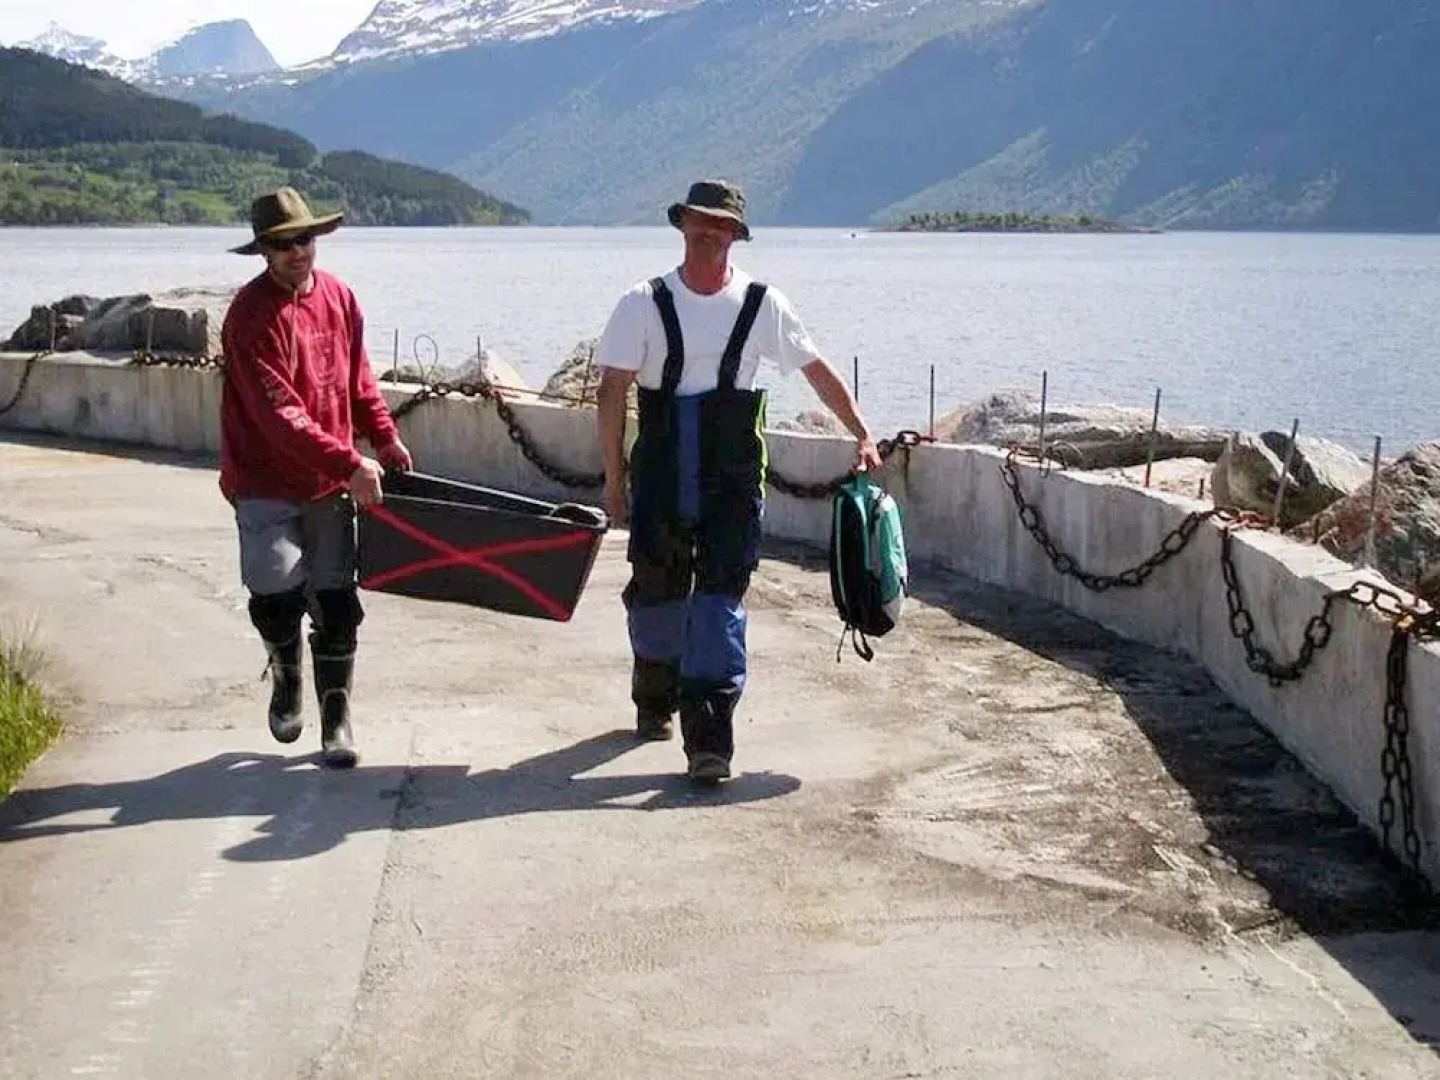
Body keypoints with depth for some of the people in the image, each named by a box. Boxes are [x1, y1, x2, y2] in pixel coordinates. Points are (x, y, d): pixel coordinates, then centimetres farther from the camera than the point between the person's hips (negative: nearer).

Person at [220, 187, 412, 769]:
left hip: (332, 482, 5)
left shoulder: (338, 296, 4)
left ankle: (336, 719, 13)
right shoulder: (252, 315, -17)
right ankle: (287, 682, 25)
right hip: (268, 484, -5)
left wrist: (384, 436, 6)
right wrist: (349, 463, -28)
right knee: (278, 599, -6)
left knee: (336, 602, 3)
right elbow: (279, 415, -24)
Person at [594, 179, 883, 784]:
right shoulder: (645, 304, 0)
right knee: (656, 590, 9)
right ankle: (654, 702, 36)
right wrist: (614, 478, -4)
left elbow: (817, 371, 12)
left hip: (733, 481, -1)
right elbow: (613, 390, -1)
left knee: (720, 595, -10)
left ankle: (708, 738, -12)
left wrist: (861, 435, 7)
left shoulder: (761, 304, 2)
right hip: (659, 477, 1)